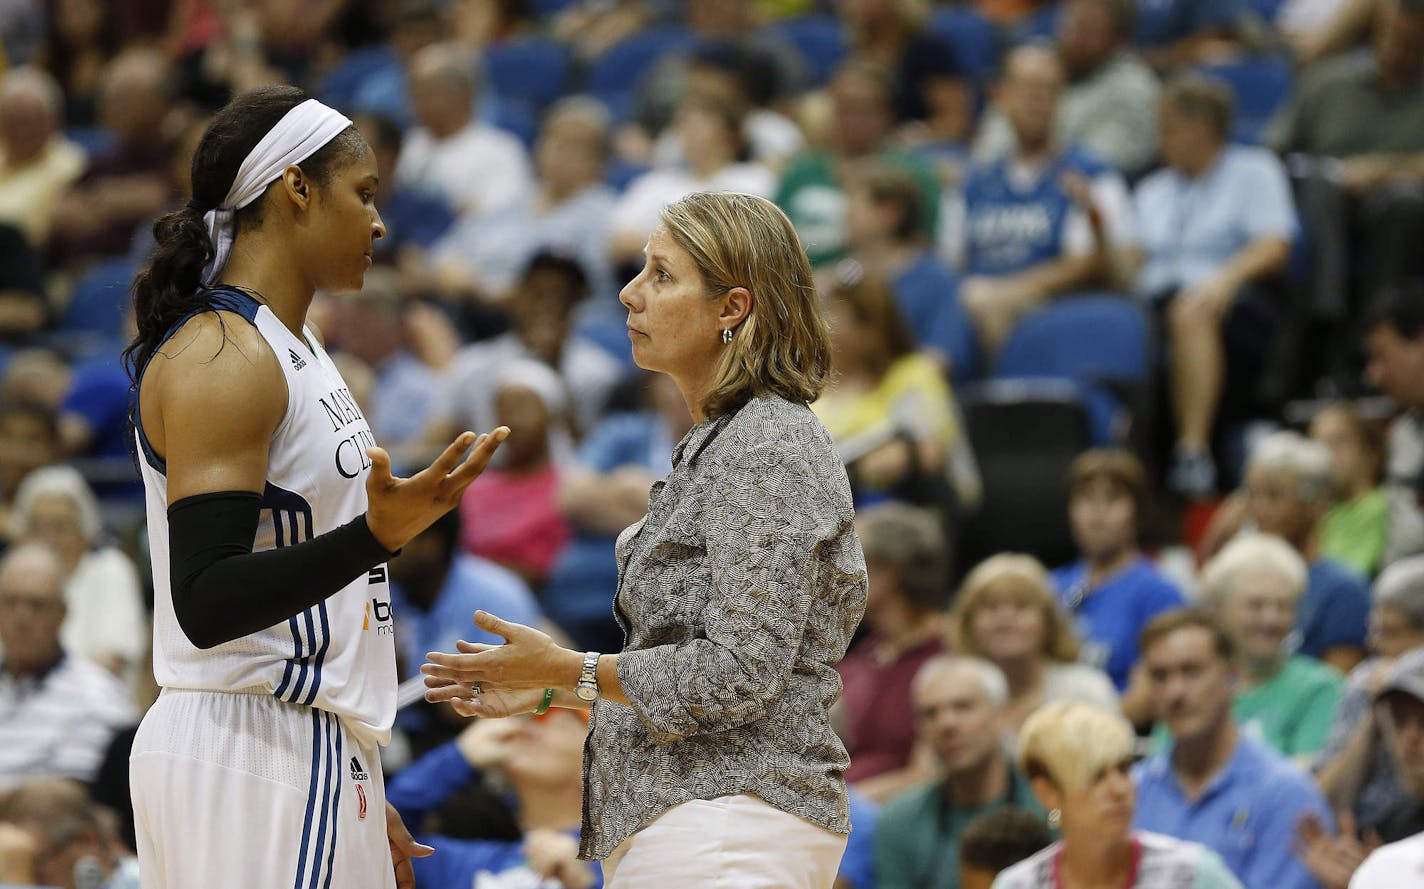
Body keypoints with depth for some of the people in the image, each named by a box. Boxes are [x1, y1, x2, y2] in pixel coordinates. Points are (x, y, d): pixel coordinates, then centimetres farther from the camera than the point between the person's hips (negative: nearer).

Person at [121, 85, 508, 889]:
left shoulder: (293, 348, 19)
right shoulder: (221, 357, -13)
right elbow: (206, 603, -21)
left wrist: (360, 801, 24)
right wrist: (376, 535, -33)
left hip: (314, 758, 10)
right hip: (245, 756, -10)